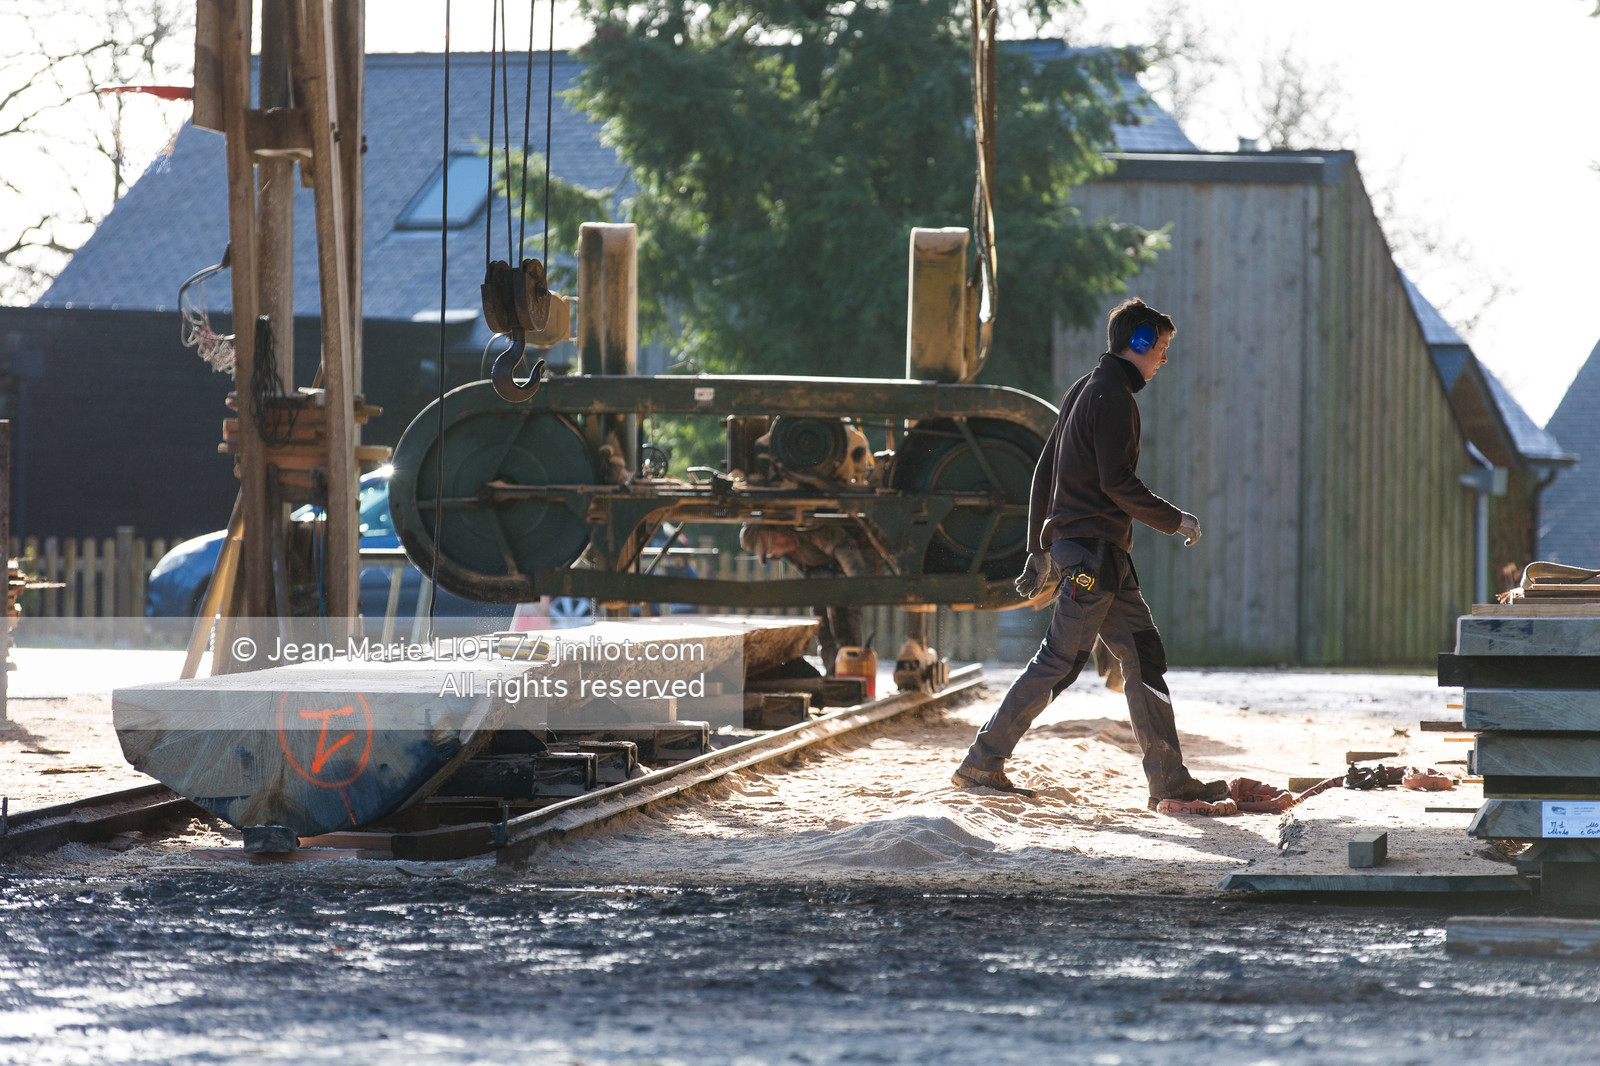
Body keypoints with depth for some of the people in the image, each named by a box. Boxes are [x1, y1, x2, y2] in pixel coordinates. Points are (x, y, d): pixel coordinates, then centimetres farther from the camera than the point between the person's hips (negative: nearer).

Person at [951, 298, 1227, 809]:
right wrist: (1175, 521, -7)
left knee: (1144, 654, 6)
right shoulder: (1112, 397, -11)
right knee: (1059, 660, -8)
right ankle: (981, 763, -3)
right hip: (1093, 549, -10)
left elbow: (1044, 474, 22)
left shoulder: (1081, 392, 19)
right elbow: (1118, 482, -19)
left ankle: (1169, 779, 2)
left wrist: (1039, 550, 25)